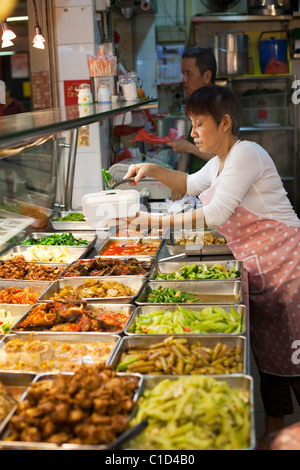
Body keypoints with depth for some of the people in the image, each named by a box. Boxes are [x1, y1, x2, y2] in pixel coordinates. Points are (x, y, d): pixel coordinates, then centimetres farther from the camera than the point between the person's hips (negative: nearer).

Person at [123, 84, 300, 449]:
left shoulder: (246, 154, -18)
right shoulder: (221, 160, 13)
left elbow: (216, 214, -24)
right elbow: (192, 184, 30)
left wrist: (156, 221, -20)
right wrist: (153, 171, 14)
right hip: (259, 269, 10)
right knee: (266, 351, 15)